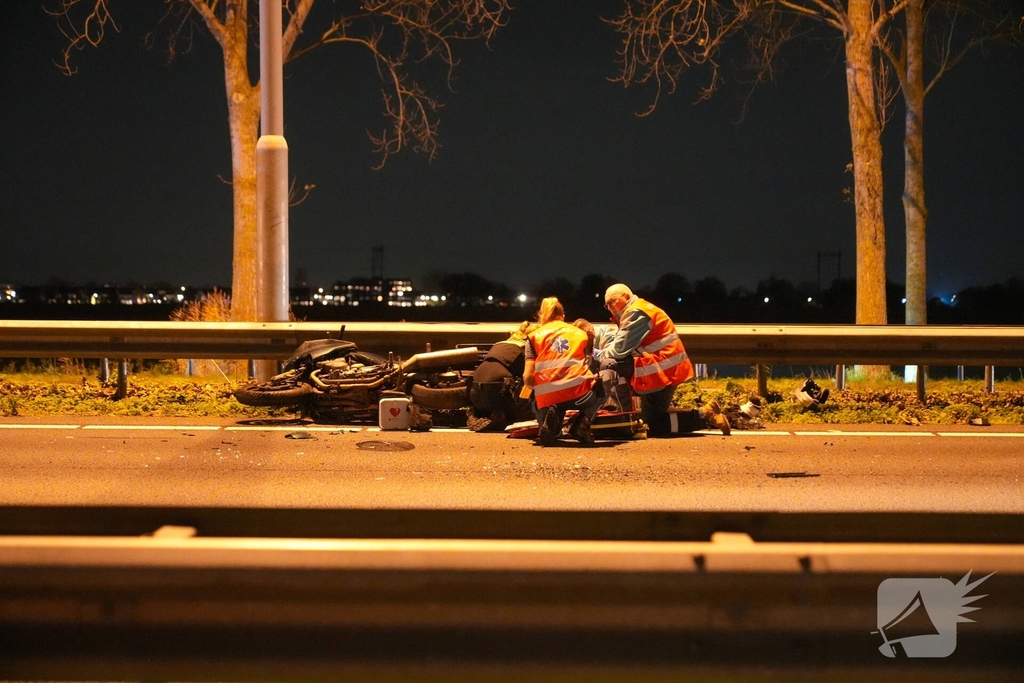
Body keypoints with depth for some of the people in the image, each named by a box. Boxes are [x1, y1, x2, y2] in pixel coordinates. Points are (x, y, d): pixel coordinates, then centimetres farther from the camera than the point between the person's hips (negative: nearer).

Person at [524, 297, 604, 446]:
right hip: (579, 392, 0)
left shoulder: (534, 336, 14)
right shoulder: (580, 333, 18)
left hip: (548, 398, 1)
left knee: (549, 435, 33)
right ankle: (582, 422, 6)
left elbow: (528, 378, 3)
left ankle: (550, 415, -6)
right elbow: (587, 365, 12)